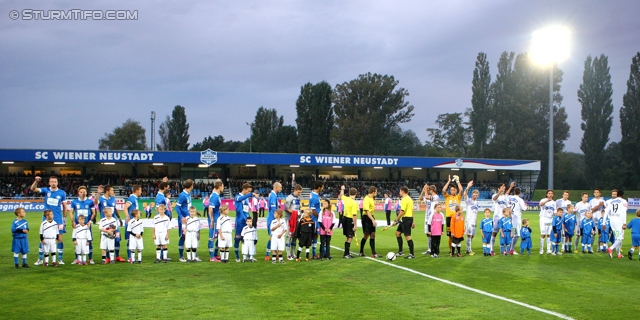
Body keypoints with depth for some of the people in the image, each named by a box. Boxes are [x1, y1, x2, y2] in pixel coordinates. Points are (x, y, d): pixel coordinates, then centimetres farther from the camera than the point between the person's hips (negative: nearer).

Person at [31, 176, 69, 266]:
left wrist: (64, 217, 6)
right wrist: (36, 181, -28)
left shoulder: (62, 193, 1)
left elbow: (64, 206, 8)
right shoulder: (46, 190, 1)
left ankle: (60, 259, 11)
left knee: (59, 239, 0)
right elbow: (33, 189, -11)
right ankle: (40, 259, 14)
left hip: (58, 220, 0)